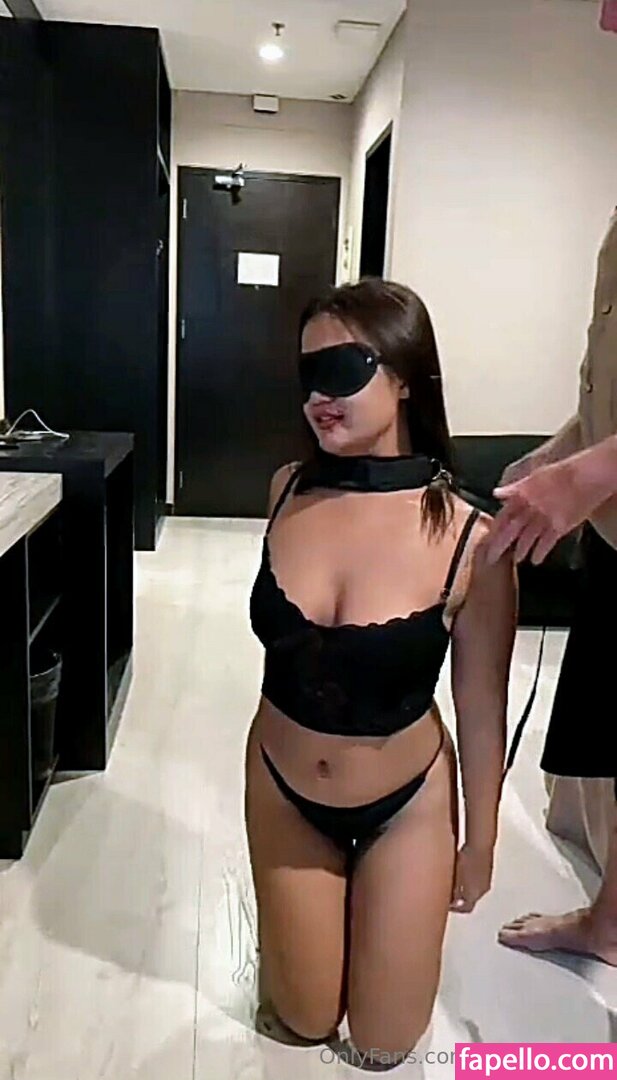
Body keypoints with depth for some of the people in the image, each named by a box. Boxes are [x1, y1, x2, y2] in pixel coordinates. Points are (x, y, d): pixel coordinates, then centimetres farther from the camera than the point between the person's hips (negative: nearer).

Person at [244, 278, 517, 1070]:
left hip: (406, 805, -2)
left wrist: (480, 844, 1)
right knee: (304, 1023, 20)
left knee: (383, 1047, 18)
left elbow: (481, 708, -12)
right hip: (283, 790, 3)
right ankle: (297, 923, 50)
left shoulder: (470, 538, -25)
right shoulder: (288, 491, -15)